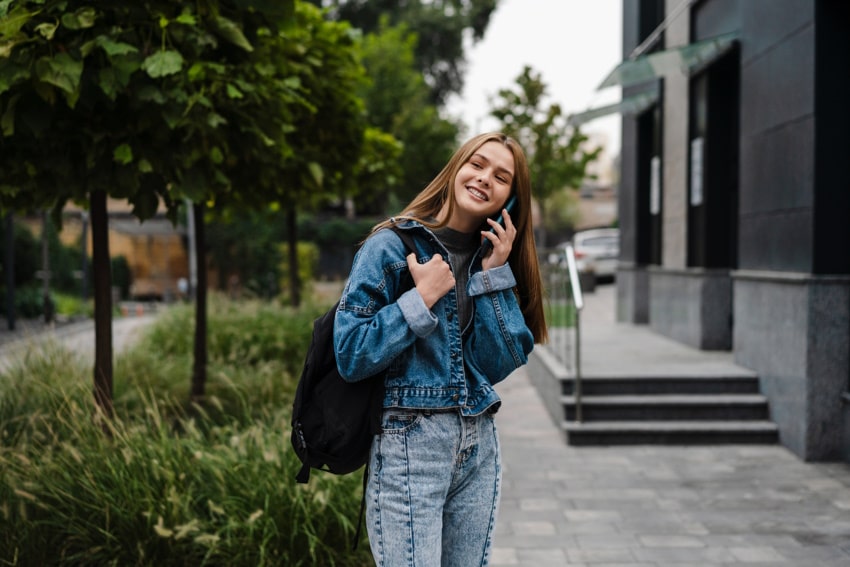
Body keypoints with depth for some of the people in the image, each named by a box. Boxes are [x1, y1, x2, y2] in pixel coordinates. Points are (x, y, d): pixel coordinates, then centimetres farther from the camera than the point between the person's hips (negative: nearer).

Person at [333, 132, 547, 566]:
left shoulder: (492, 258, 10)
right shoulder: (390, 246, -6)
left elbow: (499, 366, 0)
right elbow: (350, 356, -13)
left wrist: (494, 275, -5)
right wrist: (422, 298, -15)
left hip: (479, 446, 6)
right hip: (409, 444, -6)